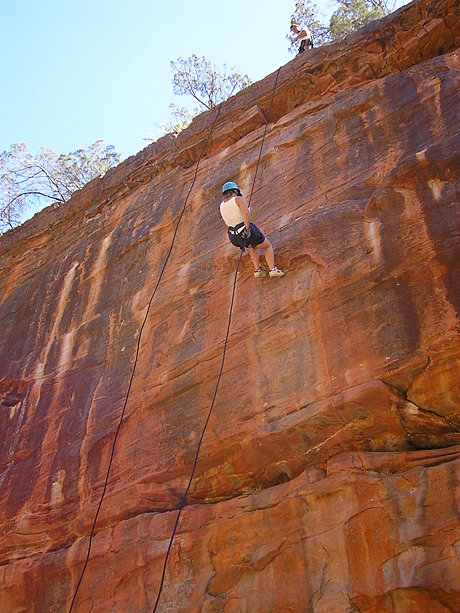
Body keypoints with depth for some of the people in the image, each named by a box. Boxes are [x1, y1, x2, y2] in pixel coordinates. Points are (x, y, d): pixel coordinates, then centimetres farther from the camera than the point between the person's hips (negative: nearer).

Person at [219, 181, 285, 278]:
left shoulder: (222, 205, 9)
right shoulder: (239, 199, -10)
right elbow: (246, 213, -28)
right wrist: (247, 229, -23)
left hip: (235, 237, 6)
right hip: (249, 233, -6)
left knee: (254, 246, 36)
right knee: (268, 246, 20)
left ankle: (257, 270, 26)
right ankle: (272, 269, 3)